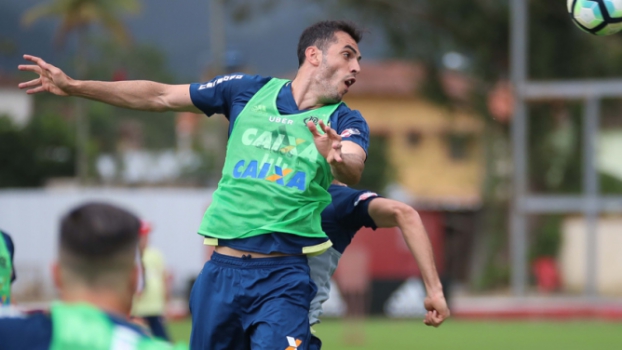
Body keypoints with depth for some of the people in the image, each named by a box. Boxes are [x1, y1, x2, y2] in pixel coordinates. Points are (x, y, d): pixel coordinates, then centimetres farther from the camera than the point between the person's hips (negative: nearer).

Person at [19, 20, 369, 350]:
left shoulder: (344, 121, 2)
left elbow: (353, 171, -19)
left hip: (282, 279, -2)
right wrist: (75, 87, 11)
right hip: (222, 269, 2)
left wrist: (338, 160, -43)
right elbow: (160, 96, 13)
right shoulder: (248, 91, 7)